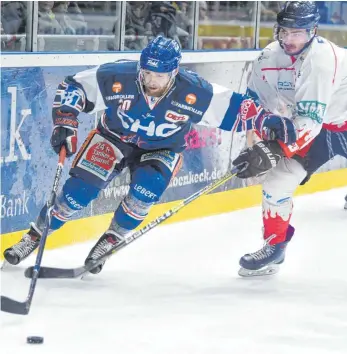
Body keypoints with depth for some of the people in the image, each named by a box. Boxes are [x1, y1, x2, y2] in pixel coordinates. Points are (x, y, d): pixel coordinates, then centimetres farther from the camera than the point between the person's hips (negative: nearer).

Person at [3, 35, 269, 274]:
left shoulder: (194, 93, -29)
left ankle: (112, 239, -5)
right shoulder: (117, 77, -30)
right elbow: (72, 87, -19)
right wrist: (65, 121, -28)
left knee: (147, 187, -29)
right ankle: (35, 236, 2)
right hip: (114, 138, 0)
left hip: (161, 150, 0)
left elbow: (238, 107, -21)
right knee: (81, 187, -17)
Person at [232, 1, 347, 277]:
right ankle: (274, 248, 15)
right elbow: (254, 101, 0)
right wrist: (268, 123, -22)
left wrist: (274, 151, -40)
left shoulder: (324, 59, -31)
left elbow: (309, 121, -35)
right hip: (307, 129, 6)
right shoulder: (269, 57, -8)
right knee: (277, 180, -3)